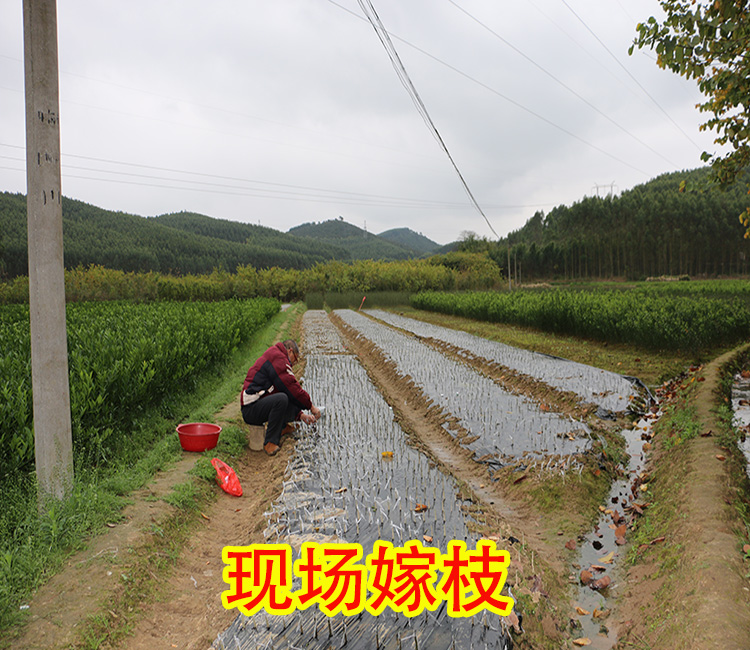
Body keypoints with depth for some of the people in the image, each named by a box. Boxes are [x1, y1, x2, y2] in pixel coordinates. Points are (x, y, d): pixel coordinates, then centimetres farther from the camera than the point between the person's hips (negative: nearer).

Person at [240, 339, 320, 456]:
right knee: (281, 398, -35)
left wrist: (301, 415, 11)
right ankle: (270, 444, -25)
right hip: (251, 409, -10)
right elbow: (292, 387, -17)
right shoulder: (278, 357, -10)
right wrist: (311, 406, -8)